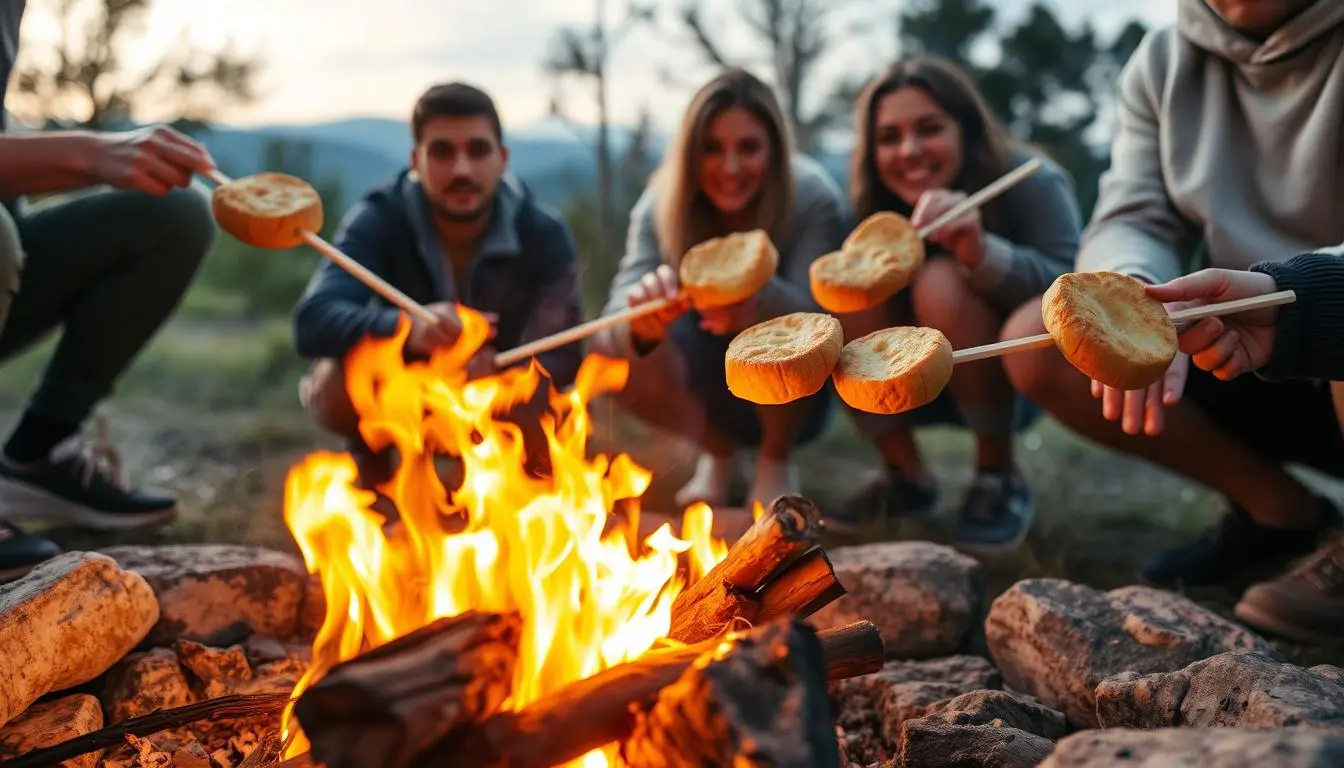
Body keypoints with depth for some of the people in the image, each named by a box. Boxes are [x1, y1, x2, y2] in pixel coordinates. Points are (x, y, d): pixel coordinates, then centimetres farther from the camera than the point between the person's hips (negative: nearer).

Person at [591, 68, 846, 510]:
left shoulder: (813, 199, -23)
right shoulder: (661, 203, -17)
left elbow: (814, 314, -34)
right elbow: (620, 308, -30)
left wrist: (758, 300, -57)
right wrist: (644, 318, -55)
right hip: (710, 395, 3)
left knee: (776, 326, -35)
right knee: (609, 349, -25)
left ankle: (776, 461, -4)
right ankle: (719, 451, 4)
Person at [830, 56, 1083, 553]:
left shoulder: (1032, 184, -19)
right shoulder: (877, 206, -7)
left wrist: (984, 253, -46)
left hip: (1019, 379, -4)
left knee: (941, 284, -31)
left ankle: (1000, 478, -15)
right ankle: (905, 475, -7)